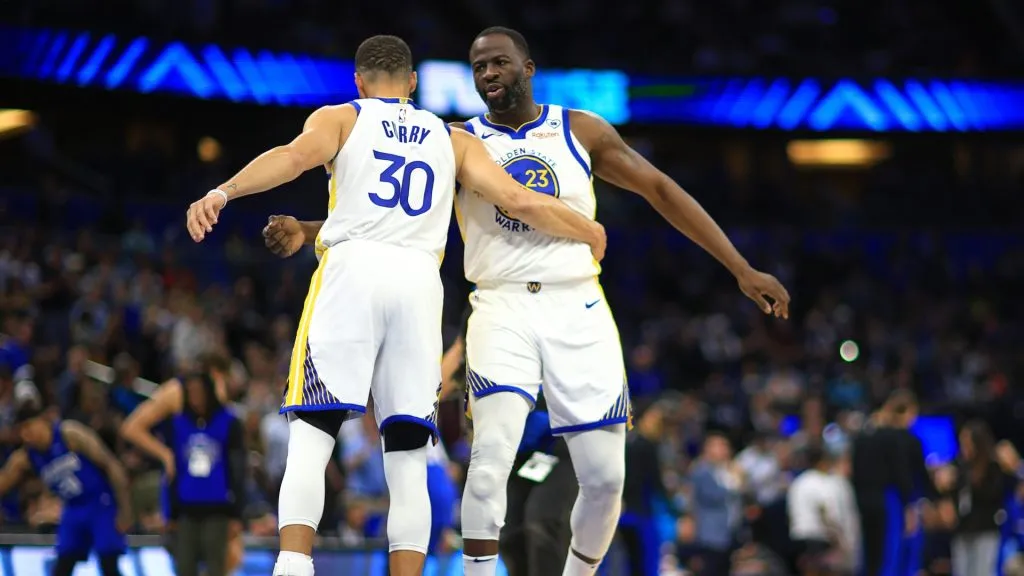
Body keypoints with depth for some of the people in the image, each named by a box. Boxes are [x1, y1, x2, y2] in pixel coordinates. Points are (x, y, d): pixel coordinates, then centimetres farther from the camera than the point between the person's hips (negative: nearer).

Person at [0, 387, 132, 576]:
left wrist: (124, 510, -19)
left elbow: (112, 466, -17)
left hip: (102, 504, -6)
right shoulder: (23, 458, -3)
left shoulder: (71, 435, -19)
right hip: (74, 510, 6)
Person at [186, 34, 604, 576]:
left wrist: (221, 193, -17)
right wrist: (593, 234, 31)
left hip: (352, 269, -2)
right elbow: (520, 202, 16)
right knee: (408, 458, 5)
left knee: (311, 436, -5)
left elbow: (296, 154, -6)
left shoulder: (340, 118, 16)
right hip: (420, 282, 2)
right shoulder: (453, 139, 24)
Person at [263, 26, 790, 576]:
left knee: (605, 475, -1)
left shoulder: (581, 131, 5)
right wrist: (307, 231, -16)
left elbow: (660, 190, 8)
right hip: (503, 310, -1)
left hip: (578, 309, 2)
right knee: (492, 452, -23)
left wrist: (742, 269, 4)